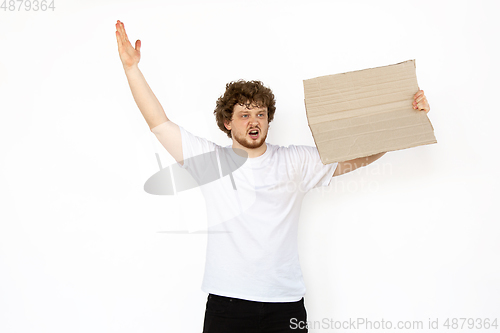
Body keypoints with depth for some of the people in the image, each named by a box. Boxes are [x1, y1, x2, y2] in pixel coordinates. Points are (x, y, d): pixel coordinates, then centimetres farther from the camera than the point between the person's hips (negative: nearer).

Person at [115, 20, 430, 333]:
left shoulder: (297, 162, 2)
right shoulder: (211, 160, 2)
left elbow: (360, 156, 1)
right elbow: (159, 123, 1)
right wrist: (132, 68, -4)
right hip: (225, 301, 0)